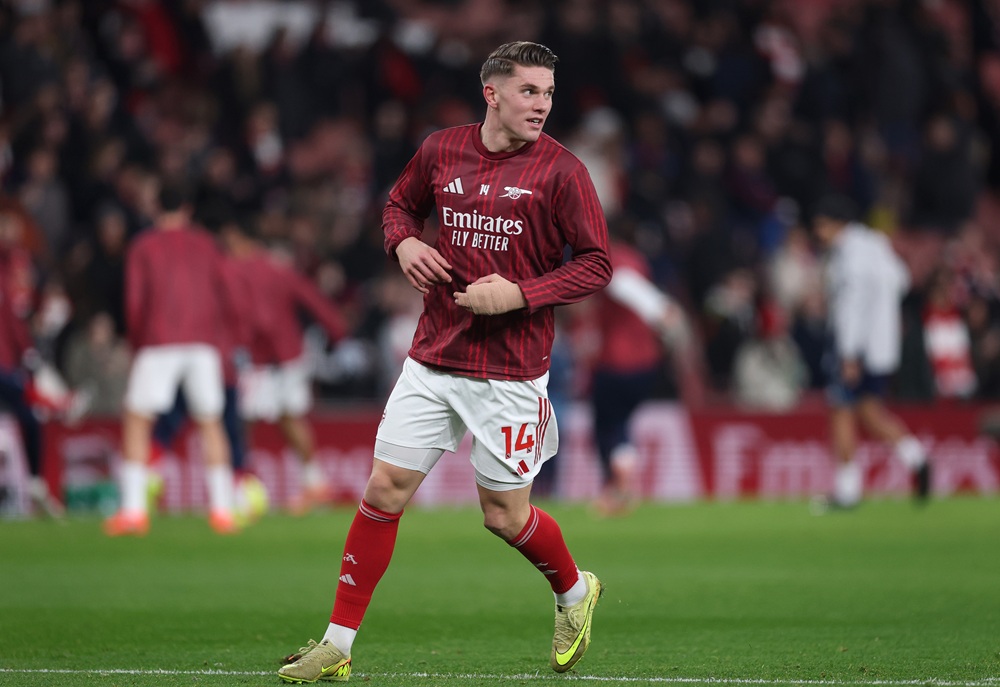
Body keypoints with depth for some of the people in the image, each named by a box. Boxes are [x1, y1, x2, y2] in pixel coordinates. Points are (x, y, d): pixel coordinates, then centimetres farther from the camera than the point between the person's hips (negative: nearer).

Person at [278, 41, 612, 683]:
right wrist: (404, 242, 0)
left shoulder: (561, 171, -8)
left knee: (505, 515, 1)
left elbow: (597, 263, -6)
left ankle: (575, 591, 33)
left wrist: (519, 294, -18)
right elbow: (400, 203, 22)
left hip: (509, 372, -3)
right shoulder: (442, 151, 4)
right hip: (432, 359, 4)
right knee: (385, 489, 0)